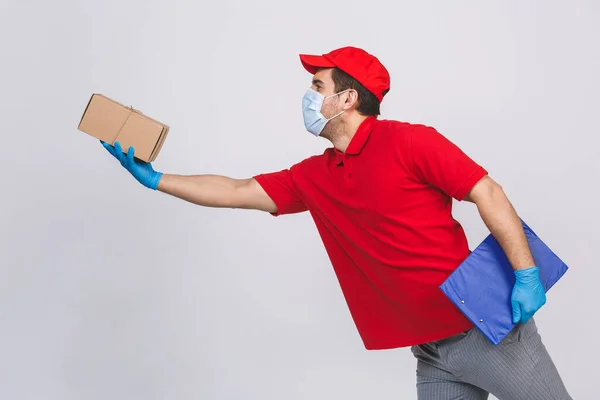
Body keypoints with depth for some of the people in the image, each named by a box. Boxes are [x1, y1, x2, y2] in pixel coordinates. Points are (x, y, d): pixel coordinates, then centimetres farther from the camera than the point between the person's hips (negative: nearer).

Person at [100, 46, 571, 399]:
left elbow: (487, 193, -12)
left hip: (485, 330, -6)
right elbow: (235, 192, 14)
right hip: (430, 354, 6)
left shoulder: (408, 142, -11)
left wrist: (526, 275, -18)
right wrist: (153, 178, 15)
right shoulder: (313, 178, 8)